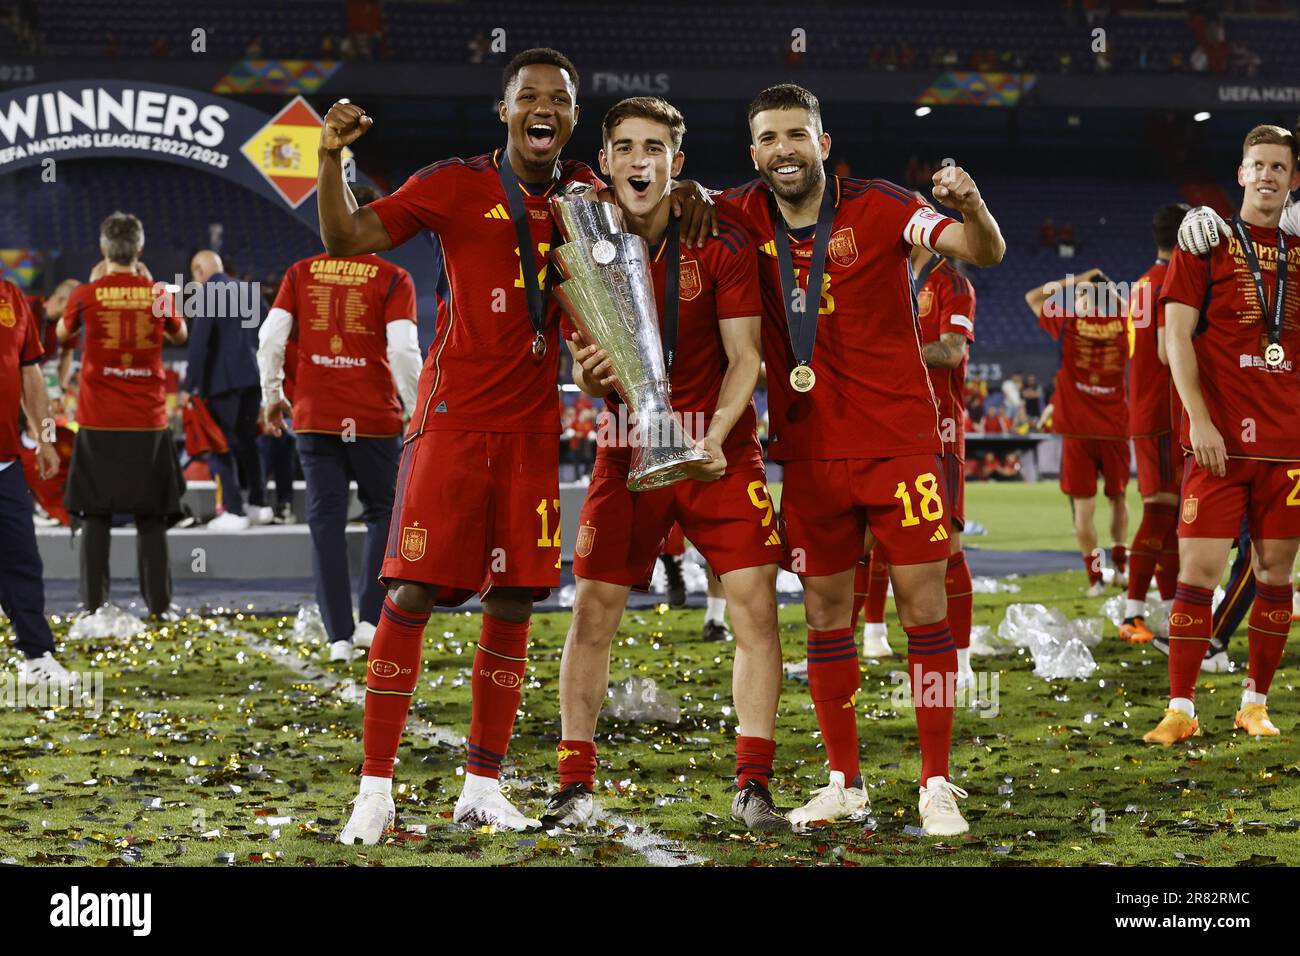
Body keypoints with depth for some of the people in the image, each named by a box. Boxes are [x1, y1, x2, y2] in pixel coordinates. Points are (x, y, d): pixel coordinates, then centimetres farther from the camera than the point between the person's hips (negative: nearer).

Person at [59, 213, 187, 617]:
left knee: (96, 516, 6)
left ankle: (93, 606, 5)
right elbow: (180, 335, 18)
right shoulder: (159, 294, -2)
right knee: (152, 519, 6)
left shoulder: (86, 295, -6)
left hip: (98, 422, -1)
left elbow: (63, 334, 15)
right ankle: (158, 606, 6)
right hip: (149, 422, 1)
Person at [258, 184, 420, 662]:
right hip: (374, 418, -2)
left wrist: (272, 397, 12)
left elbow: (270, 337, -1)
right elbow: (403, 350, -13)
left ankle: (339, 636, 4)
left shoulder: (301, 274, 5)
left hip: (314, 417, 2)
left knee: (326, 521, 6)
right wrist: (418, 412, -3)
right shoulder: (392, 280, -3)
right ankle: (370, 620, 4)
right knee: (384, 514, 15)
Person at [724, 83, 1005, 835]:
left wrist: (971, 207, -35)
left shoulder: (879, 209, -7)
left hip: (898, 441, -3)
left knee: (925, 604, -4)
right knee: (826, 613, 8)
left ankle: (937, 785, 2)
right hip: (809, 453, 3)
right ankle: (845, 783, 19)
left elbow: (985, 253, -13)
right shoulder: (745, 219, 2)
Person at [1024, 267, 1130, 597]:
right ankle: (1120, 566, 20)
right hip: (1115, 429, 2)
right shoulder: (1122, 324, -1)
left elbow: (1033, 297, 11)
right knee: (1117, 497, 20)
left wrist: (1074, 281, 11)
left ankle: (1095, 578, 0)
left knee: (1084, 506, 2)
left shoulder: (1068, 322, -5)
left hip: (1078, 430, -2)